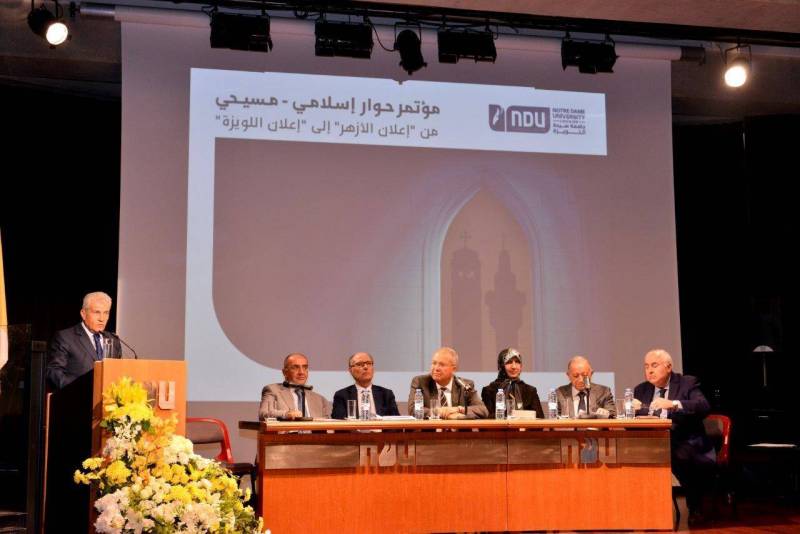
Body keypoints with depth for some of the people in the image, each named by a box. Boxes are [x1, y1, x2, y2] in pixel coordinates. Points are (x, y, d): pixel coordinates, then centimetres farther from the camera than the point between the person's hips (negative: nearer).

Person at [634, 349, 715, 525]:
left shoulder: (688, 383, 3)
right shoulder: (641, 390, 16)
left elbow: (704, 407, -14)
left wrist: (673, 404, -29)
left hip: (685, 444, -4)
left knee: (680, 456, -36)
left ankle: (694, 508, -13)